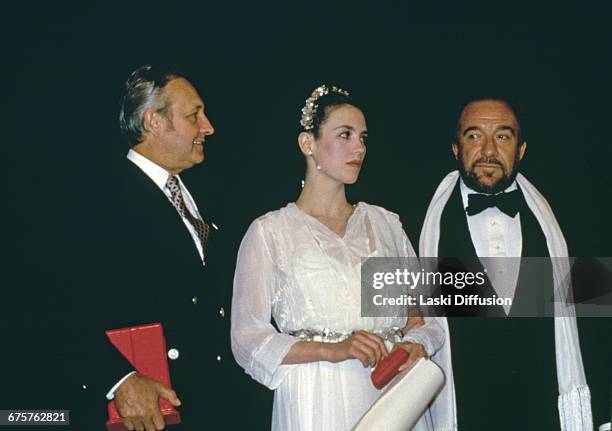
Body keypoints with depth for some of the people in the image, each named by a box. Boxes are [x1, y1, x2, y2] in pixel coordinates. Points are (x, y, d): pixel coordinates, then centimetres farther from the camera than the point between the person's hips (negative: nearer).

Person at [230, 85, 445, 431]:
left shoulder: (385, 223, 11)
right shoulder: (269, 232, -1)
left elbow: (420, 313, 12)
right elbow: (247, 338, -7)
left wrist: (418, 344, -10)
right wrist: (334, 350, -19)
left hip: (395, 398, 4)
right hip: (317, 403, -4)